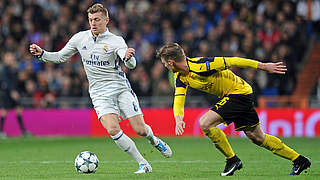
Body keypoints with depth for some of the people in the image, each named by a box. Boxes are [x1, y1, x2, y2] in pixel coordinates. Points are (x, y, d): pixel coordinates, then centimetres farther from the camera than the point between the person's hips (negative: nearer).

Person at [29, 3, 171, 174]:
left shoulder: (116, 41, -6)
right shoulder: (80, 38, 4)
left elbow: (131, 65, -20)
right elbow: (60, 57, 17)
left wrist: (128, 58, -43)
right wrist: (42, 54, 0)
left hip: (121, 88, -1)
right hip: (99, 94, 1)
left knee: (140, 130, -6)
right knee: (113, 130, -22)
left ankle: (154, 140, 33)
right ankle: (143, 164, -8)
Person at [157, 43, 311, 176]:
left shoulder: (200, 66, -28)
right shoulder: (180, 78, -1)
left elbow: (232, 62, -23)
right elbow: (178, 100, -4)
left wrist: (264, 66, -18)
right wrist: (178, 119, -28)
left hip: (239, 92, -9)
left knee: (205, 123, -19)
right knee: (257, 137, 13)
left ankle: (232, 160, -7)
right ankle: (299, 160, 22)